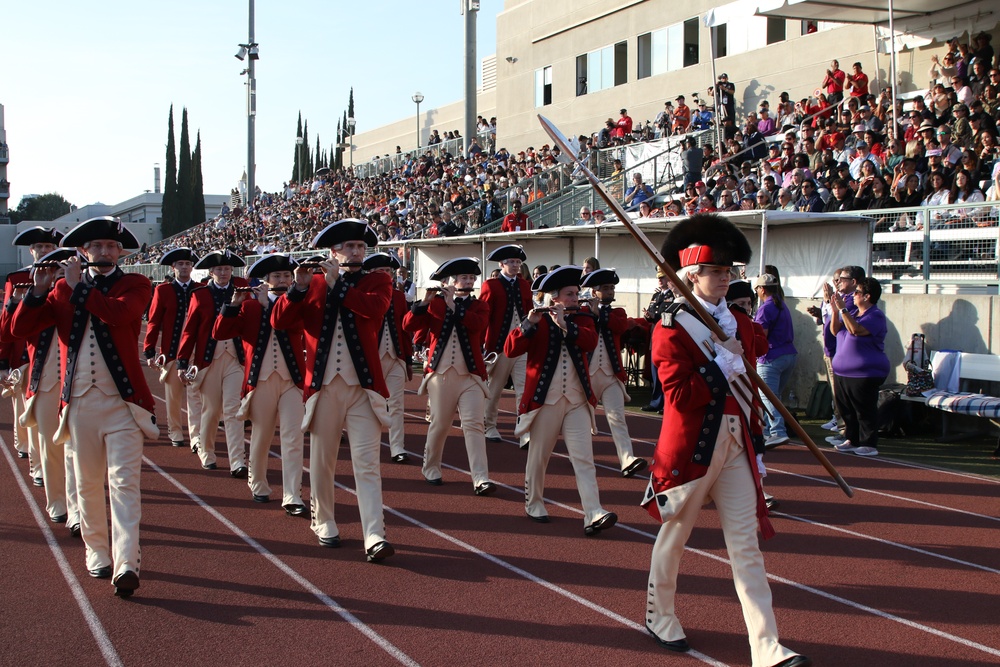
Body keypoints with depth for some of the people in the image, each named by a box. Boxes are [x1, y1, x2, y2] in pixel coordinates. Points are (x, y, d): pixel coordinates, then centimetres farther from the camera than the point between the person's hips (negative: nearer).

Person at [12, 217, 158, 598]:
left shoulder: (135, 285, 2)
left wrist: (80, 286, -12)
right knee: (87, 484, 10)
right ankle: (97, 554, 24)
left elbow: (120, 313, -21)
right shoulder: (63, 288, 11)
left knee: (124, 482, -11)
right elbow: (21, 328, 4)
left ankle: (126, 564, -19)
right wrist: (39, 291, -10)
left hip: (123, 400, -3)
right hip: (80, 399, 4)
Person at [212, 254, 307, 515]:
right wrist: (234, 303, -16)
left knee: (293, 439, -8)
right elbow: (219, 333, -5)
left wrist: (268, 303, -17)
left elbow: (293, 324, -17)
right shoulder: (249, 306, 5)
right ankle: (257, 485, 33)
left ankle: (292, 498, -9)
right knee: (261, 437, 11)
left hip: (292, 380, 0)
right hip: (261, 381, 0)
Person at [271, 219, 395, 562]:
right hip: (322, 386, 2)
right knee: (321, 461, 10)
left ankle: (375, 538, -13)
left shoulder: (378, 281, 6)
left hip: (363, 387, -2)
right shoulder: (313, 283, 8)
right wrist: (299, 286, -16)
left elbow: (375, 306, -17)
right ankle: (324, 523, 28)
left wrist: (336, 284, -15)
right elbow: (278, 320, -2)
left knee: (367, 462, -8)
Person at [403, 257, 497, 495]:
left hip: (470, 375, 0)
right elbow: (408, 326, -5)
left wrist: (453, 307, -15)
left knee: (473, 424, -10)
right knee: (439, 424, 7)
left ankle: (481, 479, -15)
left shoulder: (479, 306, 7)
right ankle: (431, 469, 29)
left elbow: (477, 324, -16)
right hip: (441, 373, 0)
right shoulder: (435, 303, 7)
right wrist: (424, 302, -17)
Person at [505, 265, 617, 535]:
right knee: (538, 456, 9)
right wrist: (529, 324, -26)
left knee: (584, 458, -6)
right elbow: (510, 349, -13)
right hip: (545, 400, -2)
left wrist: (565, 324, -23)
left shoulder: (581, 319, 9)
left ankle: (593, 515, -13)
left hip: (577, 401, 2)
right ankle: (533, 504, 28)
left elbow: (591, 341, -12)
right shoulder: (537, 322, 0)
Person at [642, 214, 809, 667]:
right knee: (674, 535, 12)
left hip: (735, 446, 5)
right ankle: (659, 616, 35)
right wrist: (724, 366, -19)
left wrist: (756, 446, 14)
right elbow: (680, 396, -20)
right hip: (690, 447, -5)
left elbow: (748, 390, 15)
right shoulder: (670, 330, -9)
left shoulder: (740, 325, 10)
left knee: (746, 544, 2)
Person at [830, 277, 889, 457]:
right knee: (846, 408, 13)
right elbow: (835, 331, 14)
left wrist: (843, 309, -24)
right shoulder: (854, 313, 15)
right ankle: (852, 440, 23)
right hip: (842, 371, 9)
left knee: (865, 410, -4)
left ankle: (869, 445, 1)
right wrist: (836, 310, 2)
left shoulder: (875, 315, -13)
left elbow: (855, 330, -28)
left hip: (864, 373, -9)